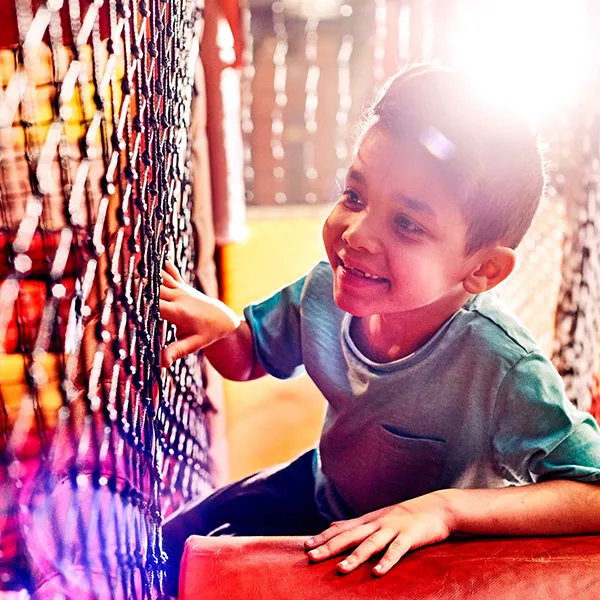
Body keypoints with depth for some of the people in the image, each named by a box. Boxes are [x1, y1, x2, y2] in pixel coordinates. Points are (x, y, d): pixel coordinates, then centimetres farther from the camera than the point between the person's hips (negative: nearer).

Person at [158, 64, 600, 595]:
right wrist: (218, 323, -27)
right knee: (178, 543, 10)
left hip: (420, 552, -4)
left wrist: (447, 507, -41)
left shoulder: (504, 371, -38)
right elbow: (250, 357, -4)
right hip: (325, 488, 4)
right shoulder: (329, 289, -22)